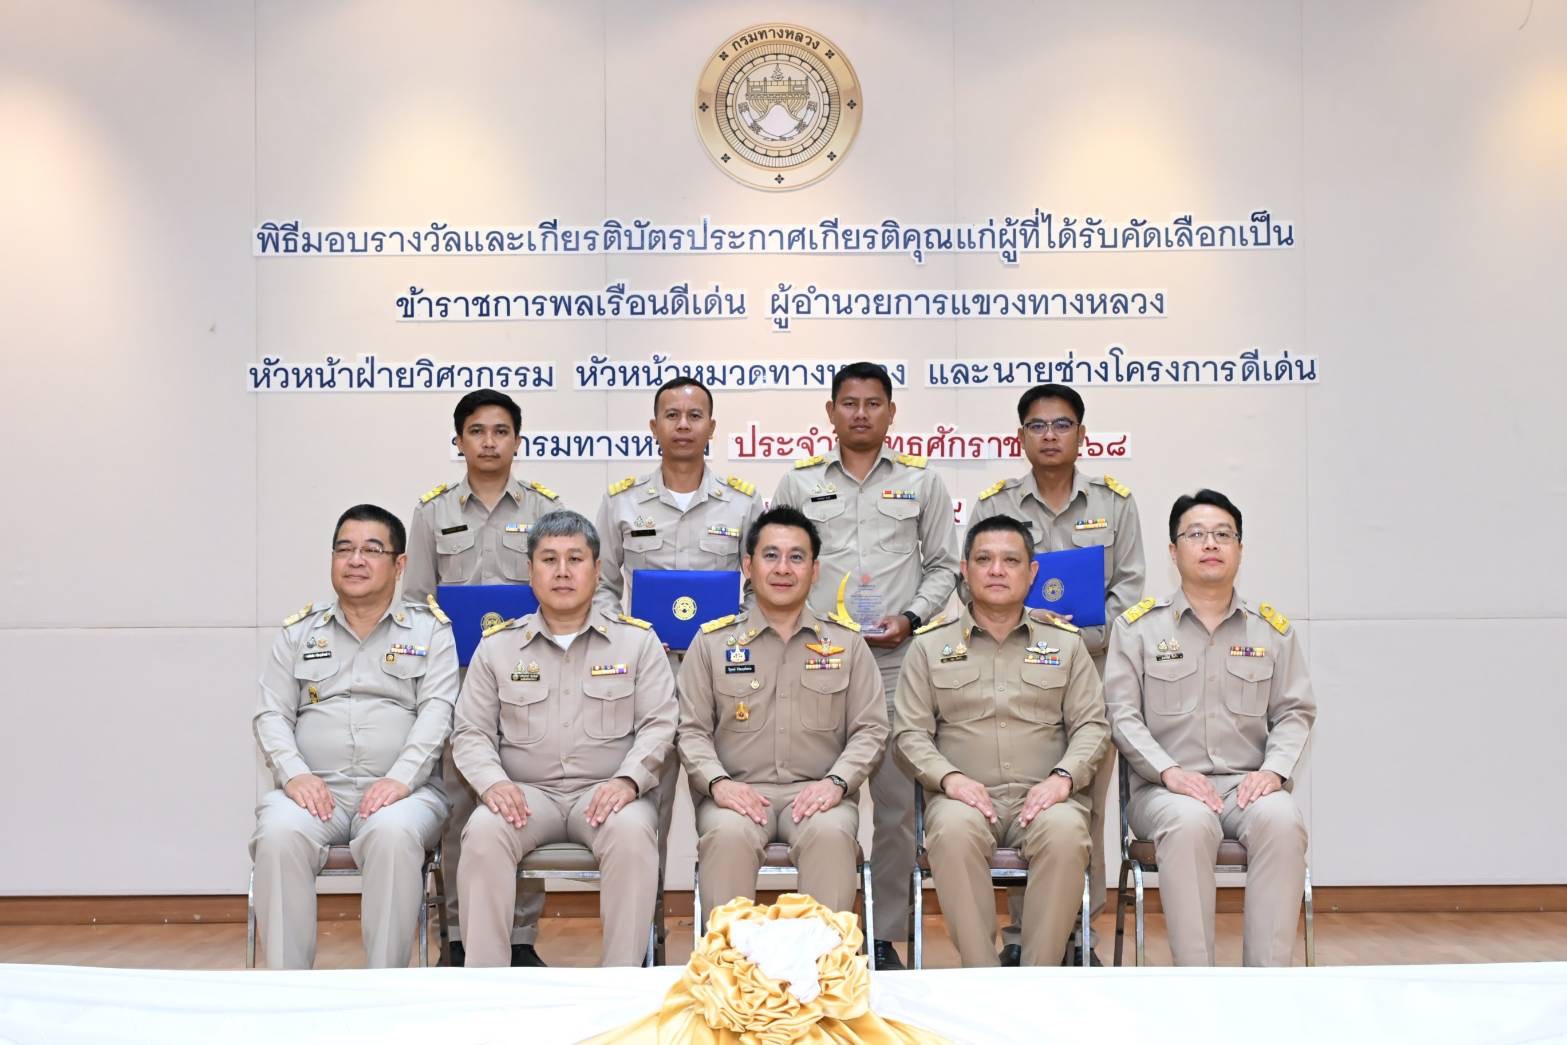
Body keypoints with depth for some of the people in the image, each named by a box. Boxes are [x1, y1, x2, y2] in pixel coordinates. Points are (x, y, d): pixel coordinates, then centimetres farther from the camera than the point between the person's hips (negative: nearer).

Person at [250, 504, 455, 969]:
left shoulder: (429, 629, 12)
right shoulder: (299, 632, 19)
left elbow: (437, 711, 0)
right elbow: (271, 714, 11)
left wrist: (401, 778, -17)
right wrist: (294, 773, -10)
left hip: (401, 790, -2)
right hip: (314, 788, 2)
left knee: (393, 834, -36)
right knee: (279, 834, -32)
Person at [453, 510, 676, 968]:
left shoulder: (638, 640, 9)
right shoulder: (497, 645, 13)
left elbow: (659, 725, 2)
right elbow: (471, 733, 9)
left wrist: (628, 780, -17)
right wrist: (492, 781, -13)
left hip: (607, 792, -1)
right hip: (525, 792, 1)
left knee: (632, 832, -34)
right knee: (483, 832, -31)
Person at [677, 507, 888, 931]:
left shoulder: (846, 643, 12)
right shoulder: (713, 641, 10)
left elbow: (870, 729, 9)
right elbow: (692, 730, 8)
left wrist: (836, 782, -9)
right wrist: (718, 782, -11)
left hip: (816, 792, 0)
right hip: (738, 790, 0)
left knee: (830, 833, -34)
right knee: (727, 834, -34)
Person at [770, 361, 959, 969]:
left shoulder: (921, 483, 10)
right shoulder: (798, 483, 11)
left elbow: (943, 567, 10)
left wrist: (910, 618, -5)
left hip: (895, 662, 0)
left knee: (896, 805, 1)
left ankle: (886, 938, 11)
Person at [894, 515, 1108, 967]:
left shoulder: (1065, 641, 15)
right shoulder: (930, 645, 13)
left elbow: (1092, 725, 11)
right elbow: (910, 732, 8)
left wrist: (1063, 777, -9)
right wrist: (948, 778, -11)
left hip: (1042, 796, 1)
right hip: (963, 795, 0)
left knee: (1065, 832, -34)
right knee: (953, 830, -36)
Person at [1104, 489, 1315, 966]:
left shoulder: (1273, 629, 15)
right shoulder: (1138, 626, 7)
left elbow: (1295, 712, 13)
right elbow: (1122, 714, 1)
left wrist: (1274, 770, -7)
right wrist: (1169, 772, -14)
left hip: (1248, 784, 2)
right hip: (1166, 788, -2)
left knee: (1282, 820, -33)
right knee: (1189, 823, -37)